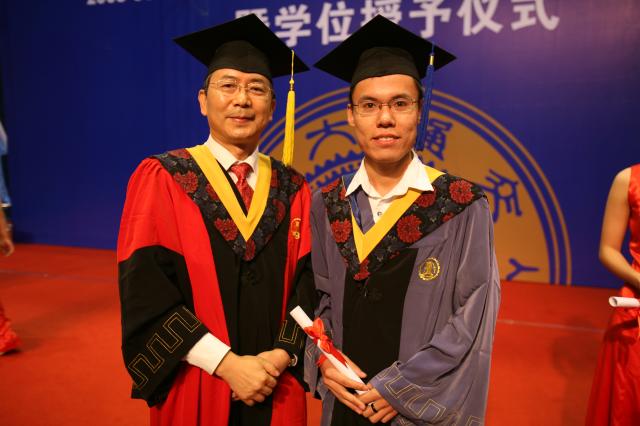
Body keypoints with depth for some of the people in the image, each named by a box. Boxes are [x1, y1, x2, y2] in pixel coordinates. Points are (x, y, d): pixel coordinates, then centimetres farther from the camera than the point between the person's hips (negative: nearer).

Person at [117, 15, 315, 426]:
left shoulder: (293, 190, 0)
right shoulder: (161, 178, -7)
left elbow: (309, 285, -1)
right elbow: (145, 291, -13)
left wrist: (281, 356, -15)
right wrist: (227, 363, -18)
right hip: (196, 389, -2)